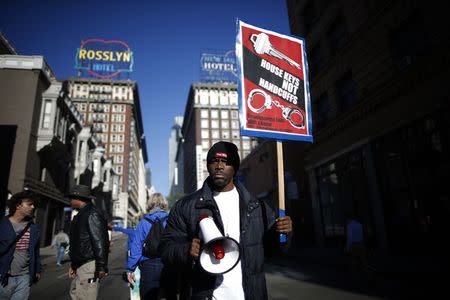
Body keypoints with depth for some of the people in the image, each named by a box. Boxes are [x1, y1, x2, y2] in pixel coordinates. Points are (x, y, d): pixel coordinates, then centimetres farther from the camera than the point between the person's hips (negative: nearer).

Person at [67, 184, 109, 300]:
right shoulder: (80, 215, 17)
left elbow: (100, 243, -21)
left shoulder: (92, 215, -15)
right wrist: (73, 265, 26)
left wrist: (102, 267, -24)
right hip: (79, 267, 10)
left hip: (89, 266, -10)